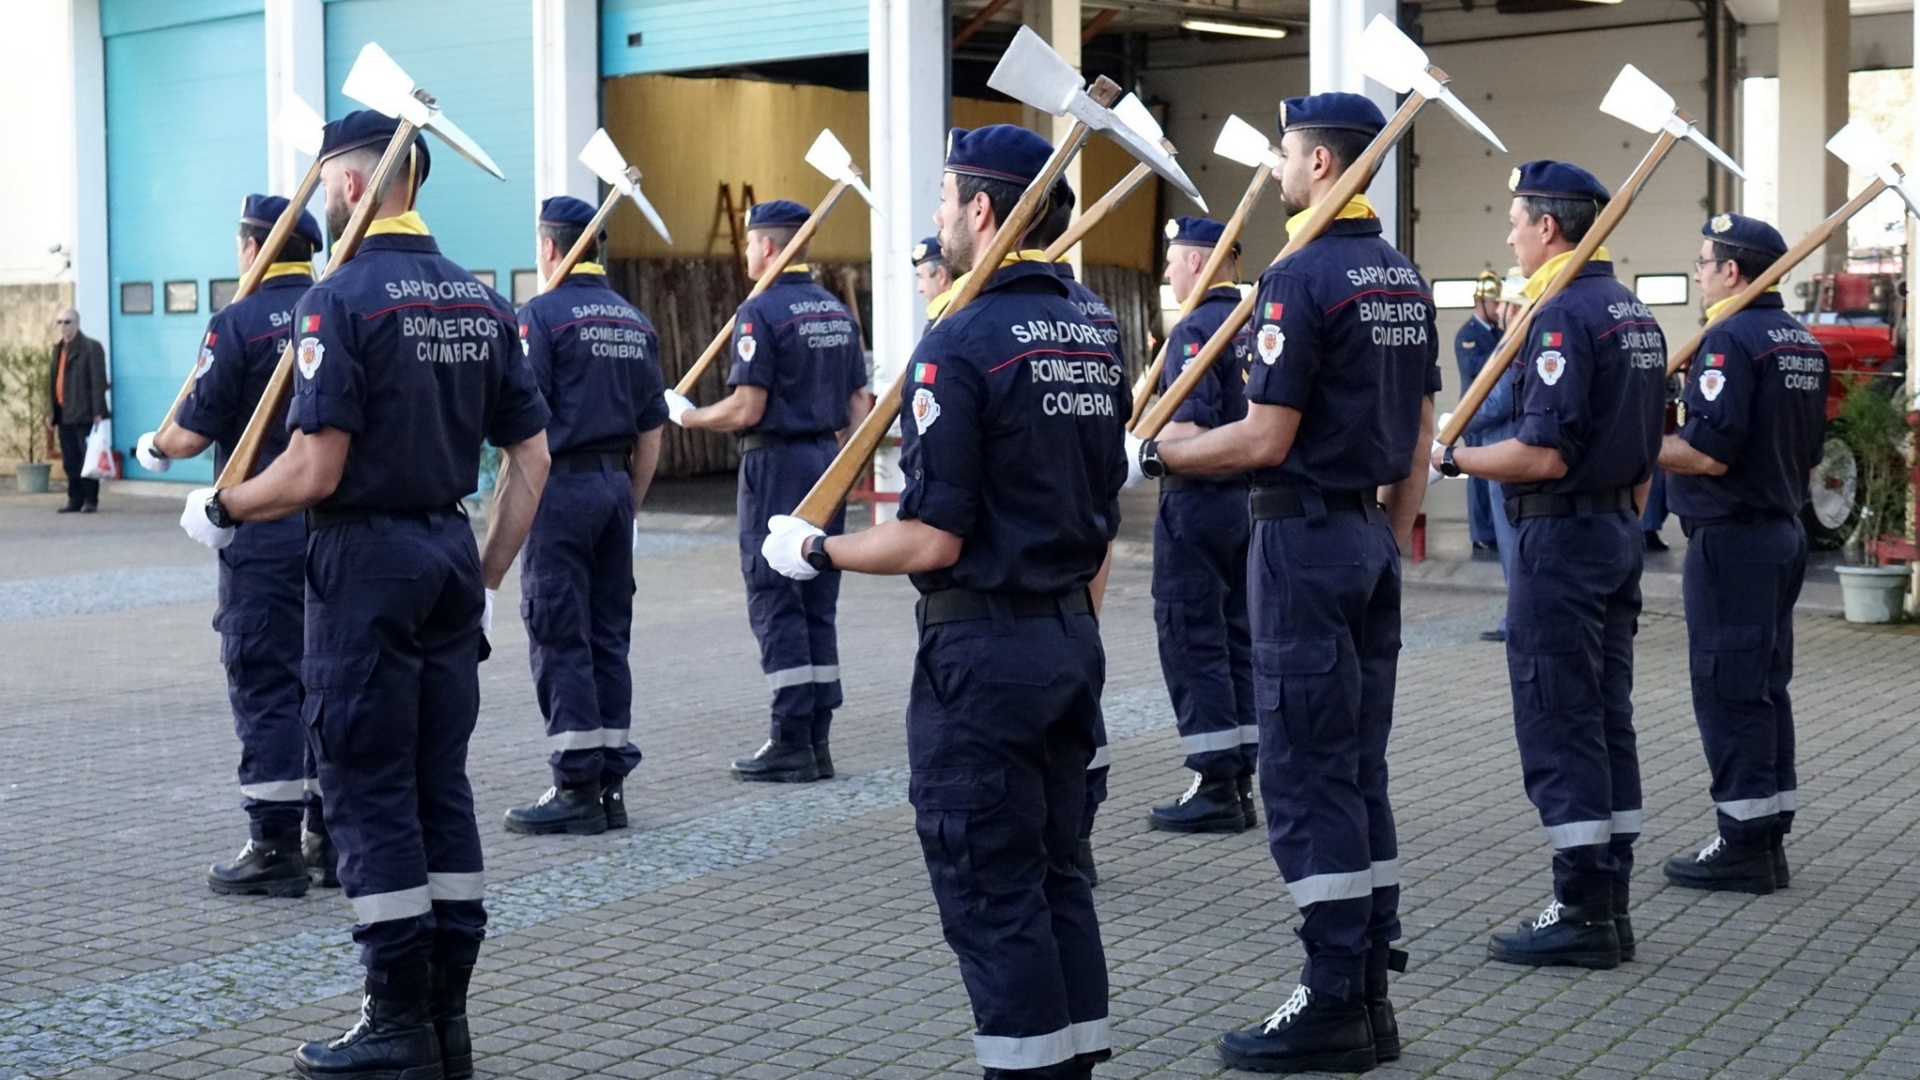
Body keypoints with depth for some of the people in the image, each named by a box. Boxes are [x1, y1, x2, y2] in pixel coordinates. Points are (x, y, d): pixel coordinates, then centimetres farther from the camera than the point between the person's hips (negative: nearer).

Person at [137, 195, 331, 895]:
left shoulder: (238, 324, -10)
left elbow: (193, 433, -11)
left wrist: (153, 447, 9)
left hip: (265, 534, -5)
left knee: (265, 684, 1)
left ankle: (276, 847, 3)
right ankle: (335, 842, 17)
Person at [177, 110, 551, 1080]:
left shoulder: (341, 298, -13)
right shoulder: (479, 299, 8)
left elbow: (315, 472, -19)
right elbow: (531, 457, 9)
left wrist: (219, 510, -2)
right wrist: (486, 580, 15)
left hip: (365, 561, -7)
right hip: (449, 553, 7)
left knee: (369, 790, 1)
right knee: (441, 783, 12)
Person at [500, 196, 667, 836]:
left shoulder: (543, 314, -8)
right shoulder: (634, 321, 12)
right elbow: (651, 429, 13)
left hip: (562, 486, -7)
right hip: (616, 485, 7)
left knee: (560, 639, -3)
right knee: (610, 637, 10)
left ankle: (577, 789, -2)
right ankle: (611, 784, 13)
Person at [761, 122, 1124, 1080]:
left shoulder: (960, 344, -16)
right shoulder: (1091, 338, 9)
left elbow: (933, 541, -20)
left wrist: (814, 552, -6)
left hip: (982, 650, -8)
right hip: (1073, 641, 8)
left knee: (990, 892, 1)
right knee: (1053, 873, 16)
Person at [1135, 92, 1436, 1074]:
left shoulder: (1302, 277, -15)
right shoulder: (1403, 278, 11)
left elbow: (1266, 440, -19)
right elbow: (1418, 435, 15)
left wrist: (1157, 454, -6)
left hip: (1305, 536, -9)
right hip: (1372, 533, 9)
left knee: (1306, 773, -4)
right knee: (1358, 769, 12)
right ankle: (1371, 992, 17)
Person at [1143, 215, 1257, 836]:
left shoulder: (1195, 330, -14)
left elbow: (1187, 429, -24)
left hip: (1198, 501, -8)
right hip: (1253, 501, 8)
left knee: (1193, 644, -3)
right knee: (1239, 640, 12)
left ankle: (1214, 789, -2)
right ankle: (1240, 782, 17)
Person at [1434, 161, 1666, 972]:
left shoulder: (1564, 315, -16)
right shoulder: (1635, 314, 13)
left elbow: (1545, 454, -23)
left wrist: (1449, 458, -13)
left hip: (1562, 538, -10)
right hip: (1619, 531, 10)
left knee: (1557, 726, -4)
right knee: (1606, 721, 12)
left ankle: (1582, 915, -1)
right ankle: (1608, 906, 17)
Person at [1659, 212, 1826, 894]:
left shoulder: (1731, 339, -16)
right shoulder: (1805, 344, 13)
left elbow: (1711, 453, -23)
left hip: (1731, 538, -9)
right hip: (1784, 530, 9)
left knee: (1728, 690, -4)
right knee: (1765, 686, 14)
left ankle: (1744, 846, 0)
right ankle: (1769, 837, 20)